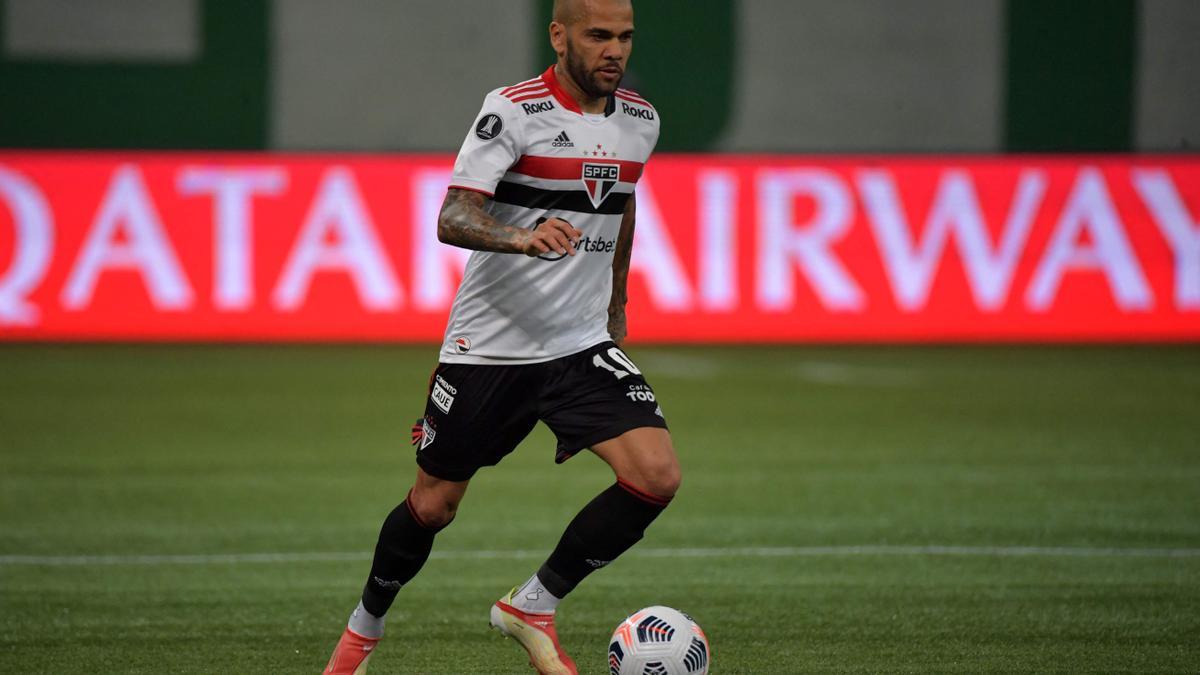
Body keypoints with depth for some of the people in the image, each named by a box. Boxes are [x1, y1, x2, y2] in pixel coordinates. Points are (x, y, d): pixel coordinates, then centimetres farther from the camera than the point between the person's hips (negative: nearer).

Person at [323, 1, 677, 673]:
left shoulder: (640, 121, 4)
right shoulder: (514, 110, -14)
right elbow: (452, 219, -23)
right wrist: (524, 238, -41)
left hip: (583, 344, 4)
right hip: (489, 346, -4)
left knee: (657, 477, -16)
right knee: (433, 506, 7)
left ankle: (534, 606, 0)